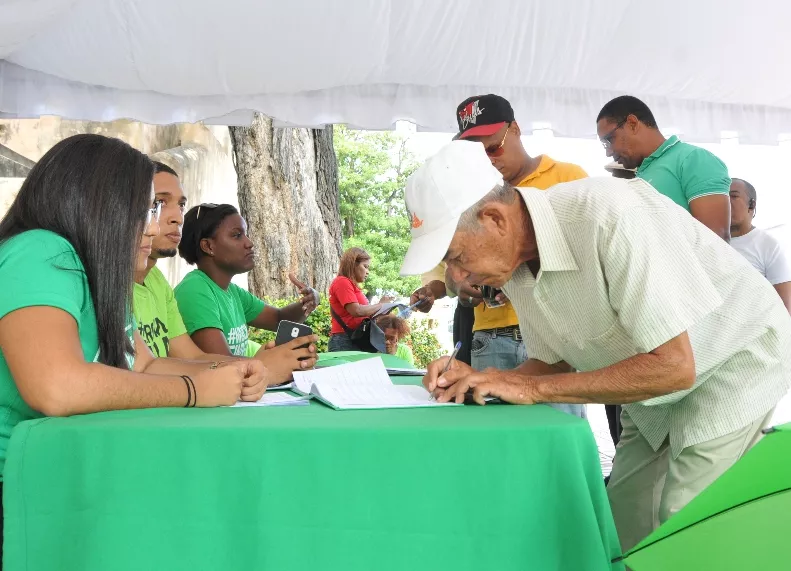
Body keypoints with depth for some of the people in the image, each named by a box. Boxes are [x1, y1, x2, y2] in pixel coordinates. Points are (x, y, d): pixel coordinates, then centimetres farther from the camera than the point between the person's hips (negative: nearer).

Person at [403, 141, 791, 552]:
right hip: (657, 392, 7)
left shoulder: (610, 215, -34)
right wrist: (476, 379, -15)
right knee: (621, 524, 7)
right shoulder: (513, 256, -10)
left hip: (737, 361, -7)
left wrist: (532, 388, -30)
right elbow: (558, 362, 3)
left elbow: (673, 367, -33)